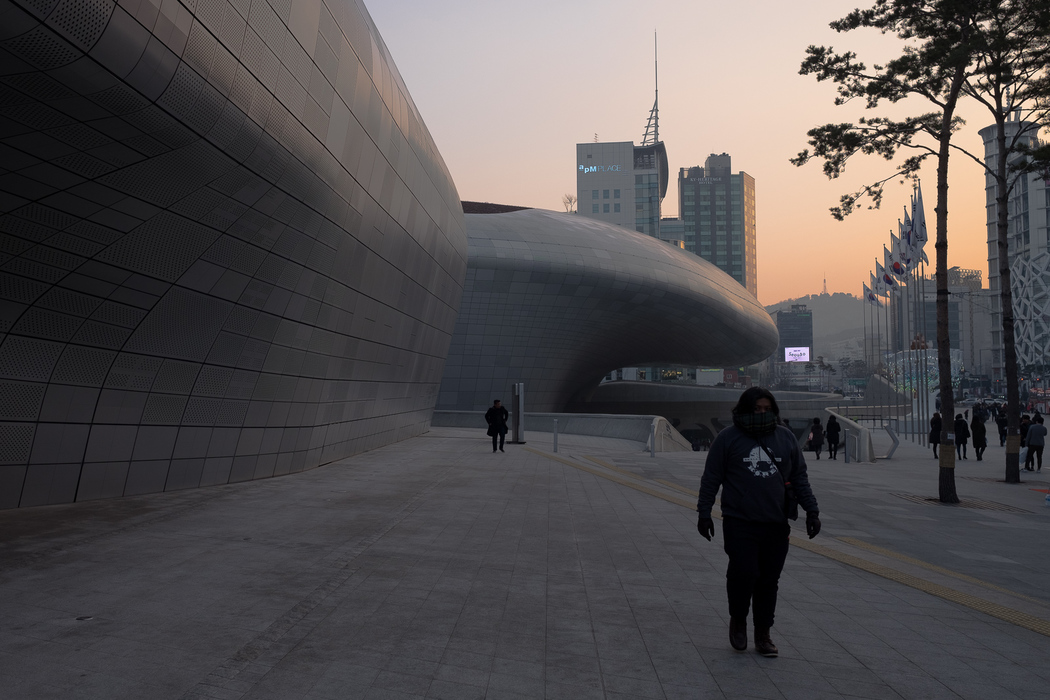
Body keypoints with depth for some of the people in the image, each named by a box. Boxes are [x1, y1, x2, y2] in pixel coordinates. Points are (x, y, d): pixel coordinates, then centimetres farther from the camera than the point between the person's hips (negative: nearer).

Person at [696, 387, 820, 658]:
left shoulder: (786, 437, 10)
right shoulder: (728, 438, 0)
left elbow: (800, 477, 16)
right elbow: (711, 478, 3)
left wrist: (811, 509, 9)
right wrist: (704, 512, -1)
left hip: (776, 525, 3)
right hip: (740, 524, -3)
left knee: (769, 581, 7)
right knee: (743, 573, -11)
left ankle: (763, 634, 21)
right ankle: (737, 620, 17)